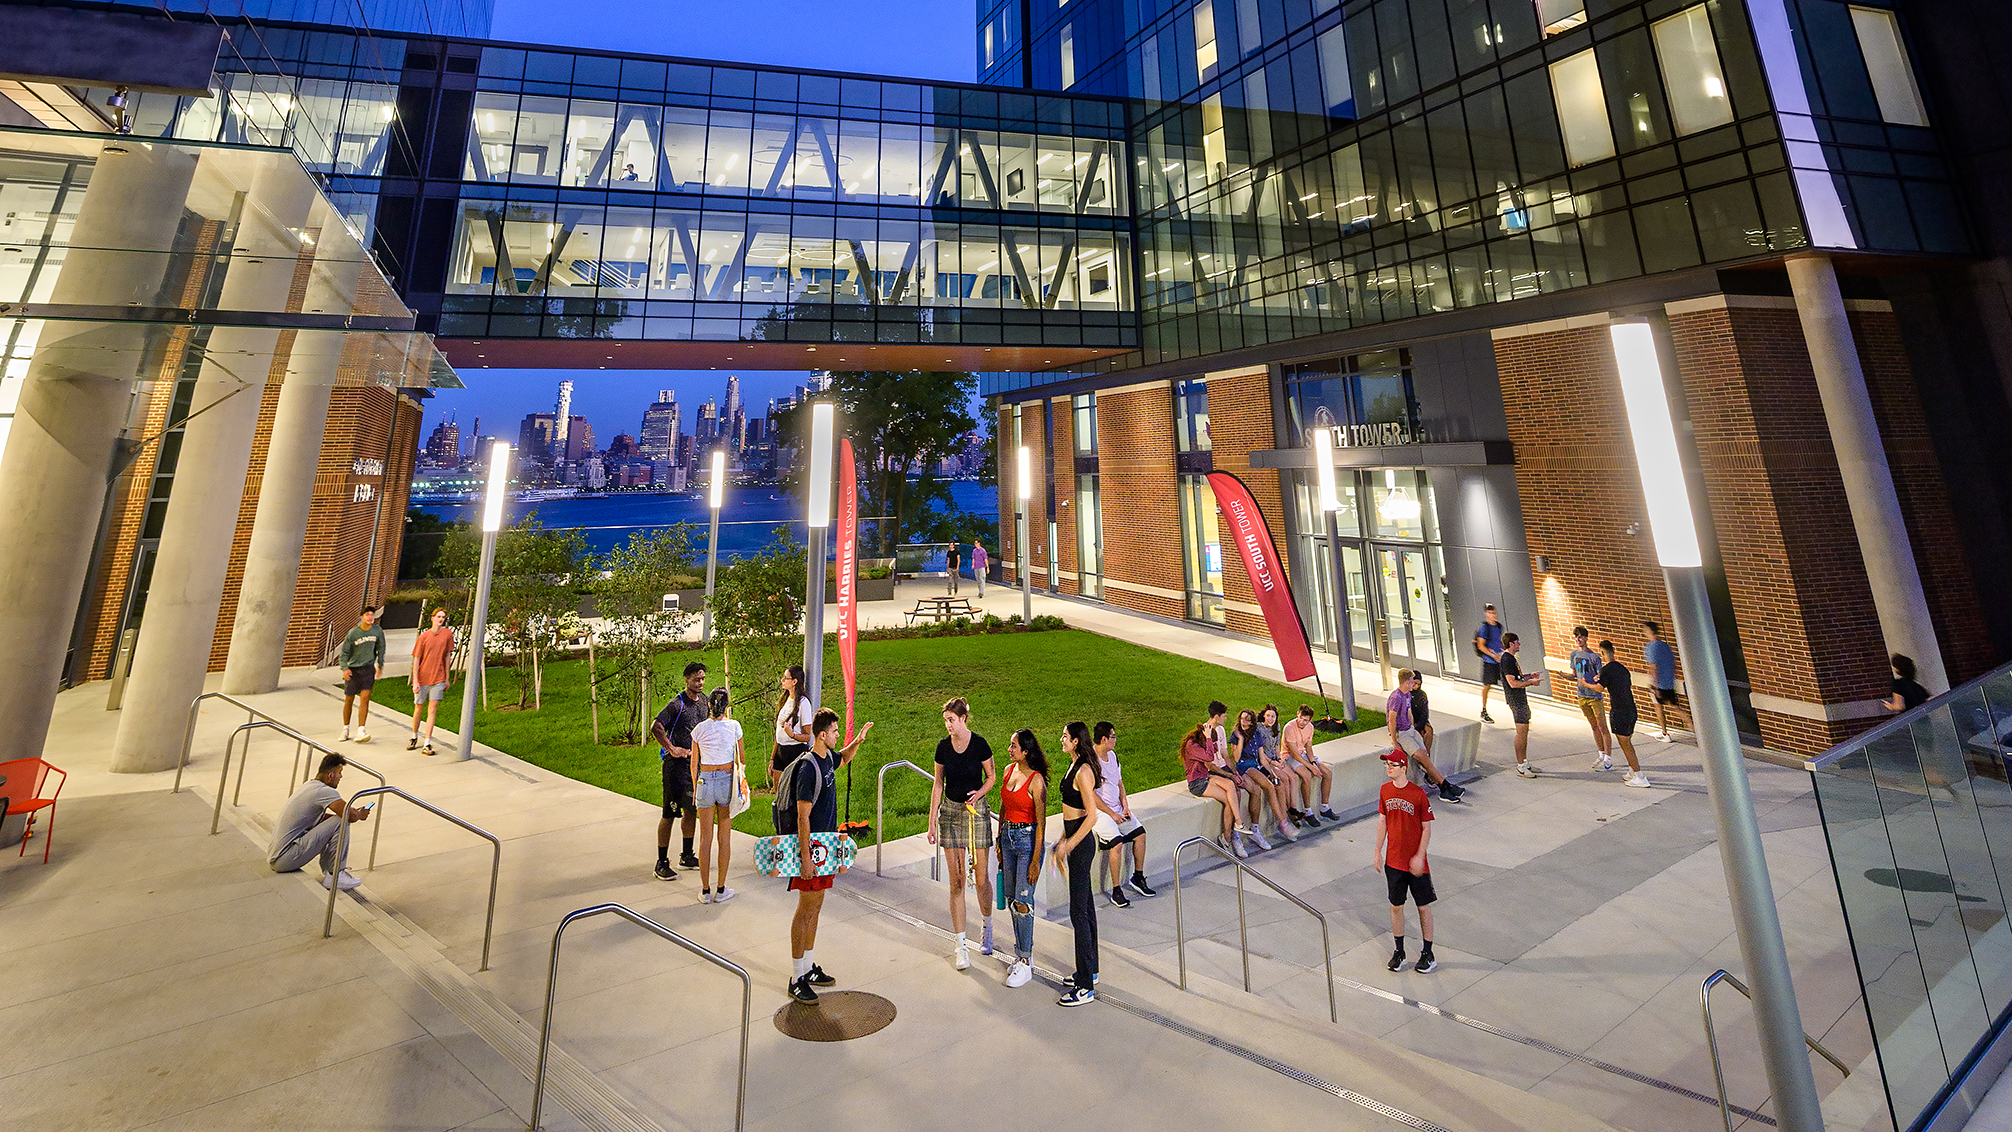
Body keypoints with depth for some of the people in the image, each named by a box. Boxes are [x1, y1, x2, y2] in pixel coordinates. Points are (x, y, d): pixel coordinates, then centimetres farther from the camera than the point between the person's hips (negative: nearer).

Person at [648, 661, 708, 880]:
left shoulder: (704, 700, 7)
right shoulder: (677, 704, -15)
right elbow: (655, 727, -20)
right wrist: (672, 749, -21)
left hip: (696, 762, 7)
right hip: (677, 764, -7)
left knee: (691, 810, 15)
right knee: (670, 813, -2)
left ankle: (687, 857, 27)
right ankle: (662, 863, 8)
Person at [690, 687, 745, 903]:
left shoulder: (699, 729, -5)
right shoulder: (734, 726, -6)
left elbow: (694, 763, 5)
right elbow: (741, 757, 5)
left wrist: (695, 789, 17)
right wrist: (741, 776, 23)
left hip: (705, 781, 0)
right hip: (727, 780, 0)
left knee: (706, 837, 9)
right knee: (724, 837, 8)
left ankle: (705, 891, 16)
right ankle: (721, 890, 15)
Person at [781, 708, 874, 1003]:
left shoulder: (828, 757, 3)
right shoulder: (808, 768, -22)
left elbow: (843, 758, 30)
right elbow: (803, 817, -22)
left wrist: (857, 741, 11)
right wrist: (805, 858, -22)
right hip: (811, 846, -9)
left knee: (815, 908, 17)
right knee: (806, 910, 1)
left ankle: (809, 967, 29)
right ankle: (797, 980, 13)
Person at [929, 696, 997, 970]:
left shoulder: (980, 744, -10)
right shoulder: (943, 746, -1)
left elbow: (991, 776, 3)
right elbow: (938, 785, 6)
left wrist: (979, 792, -17)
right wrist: (932, 821, 5)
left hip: (976, 810, -2)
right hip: (950, 812, 2)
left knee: (981, 878, 5)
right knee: (956, 881, 3)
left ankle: (987, 928, 33)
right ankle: (962, 946, 13)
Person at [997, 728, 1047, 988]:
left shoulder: (1036, 780, -19)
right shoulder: (1009, 770, 3)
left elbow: (1041, 823, -17)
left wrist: (1036, 860, -16)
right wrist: (999, 841, 16)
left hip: (1028, 839, -7)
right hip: (1008, 837, 7)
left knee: (1022, 901, -2)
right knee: (1011, 898, 15)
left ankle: (1025, 963, 13)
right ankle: (1022, 952, 31)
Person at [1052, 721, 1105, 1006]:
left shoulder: (1083, 771, -21)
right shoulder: (1075, 766, 9)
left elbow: (1091, 816, -23)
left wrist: (1068, 844, -17)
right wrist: (1063, 841, 20)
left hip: (1081, 843, -10)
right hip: (1075, 840, 10)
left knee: (1078, 913, -4)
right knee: (1086, 907, 18)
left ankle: (1085, 987, 5)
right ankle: (1090, 970, 31)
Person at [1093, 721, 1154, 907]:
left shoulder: (1112, 755, 8)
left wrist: (1125, 806, 3)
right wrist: (1111, 814, -15)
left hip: (1117, 809, 8)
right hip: (1099, 811, -8)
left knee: (1140, 832, -4)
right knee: (1117, 843, -23)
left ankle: (1138, 877, 13)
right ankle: (1116, 891, -10)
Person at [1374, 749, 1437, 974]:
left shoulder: (1418, 794, -15)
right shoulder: (1385, 790, -1)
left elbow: (1426, 828, -9)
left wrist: (1420, 856, -14)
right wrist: (1378, 851, 9)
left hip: (1416, 862, -4)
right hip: (1393, 860, 4)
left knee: (1424, 907, 10)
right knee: (1396, 906, 12)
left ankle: (1427, 954, 26)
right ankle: (1398, 952, 27)